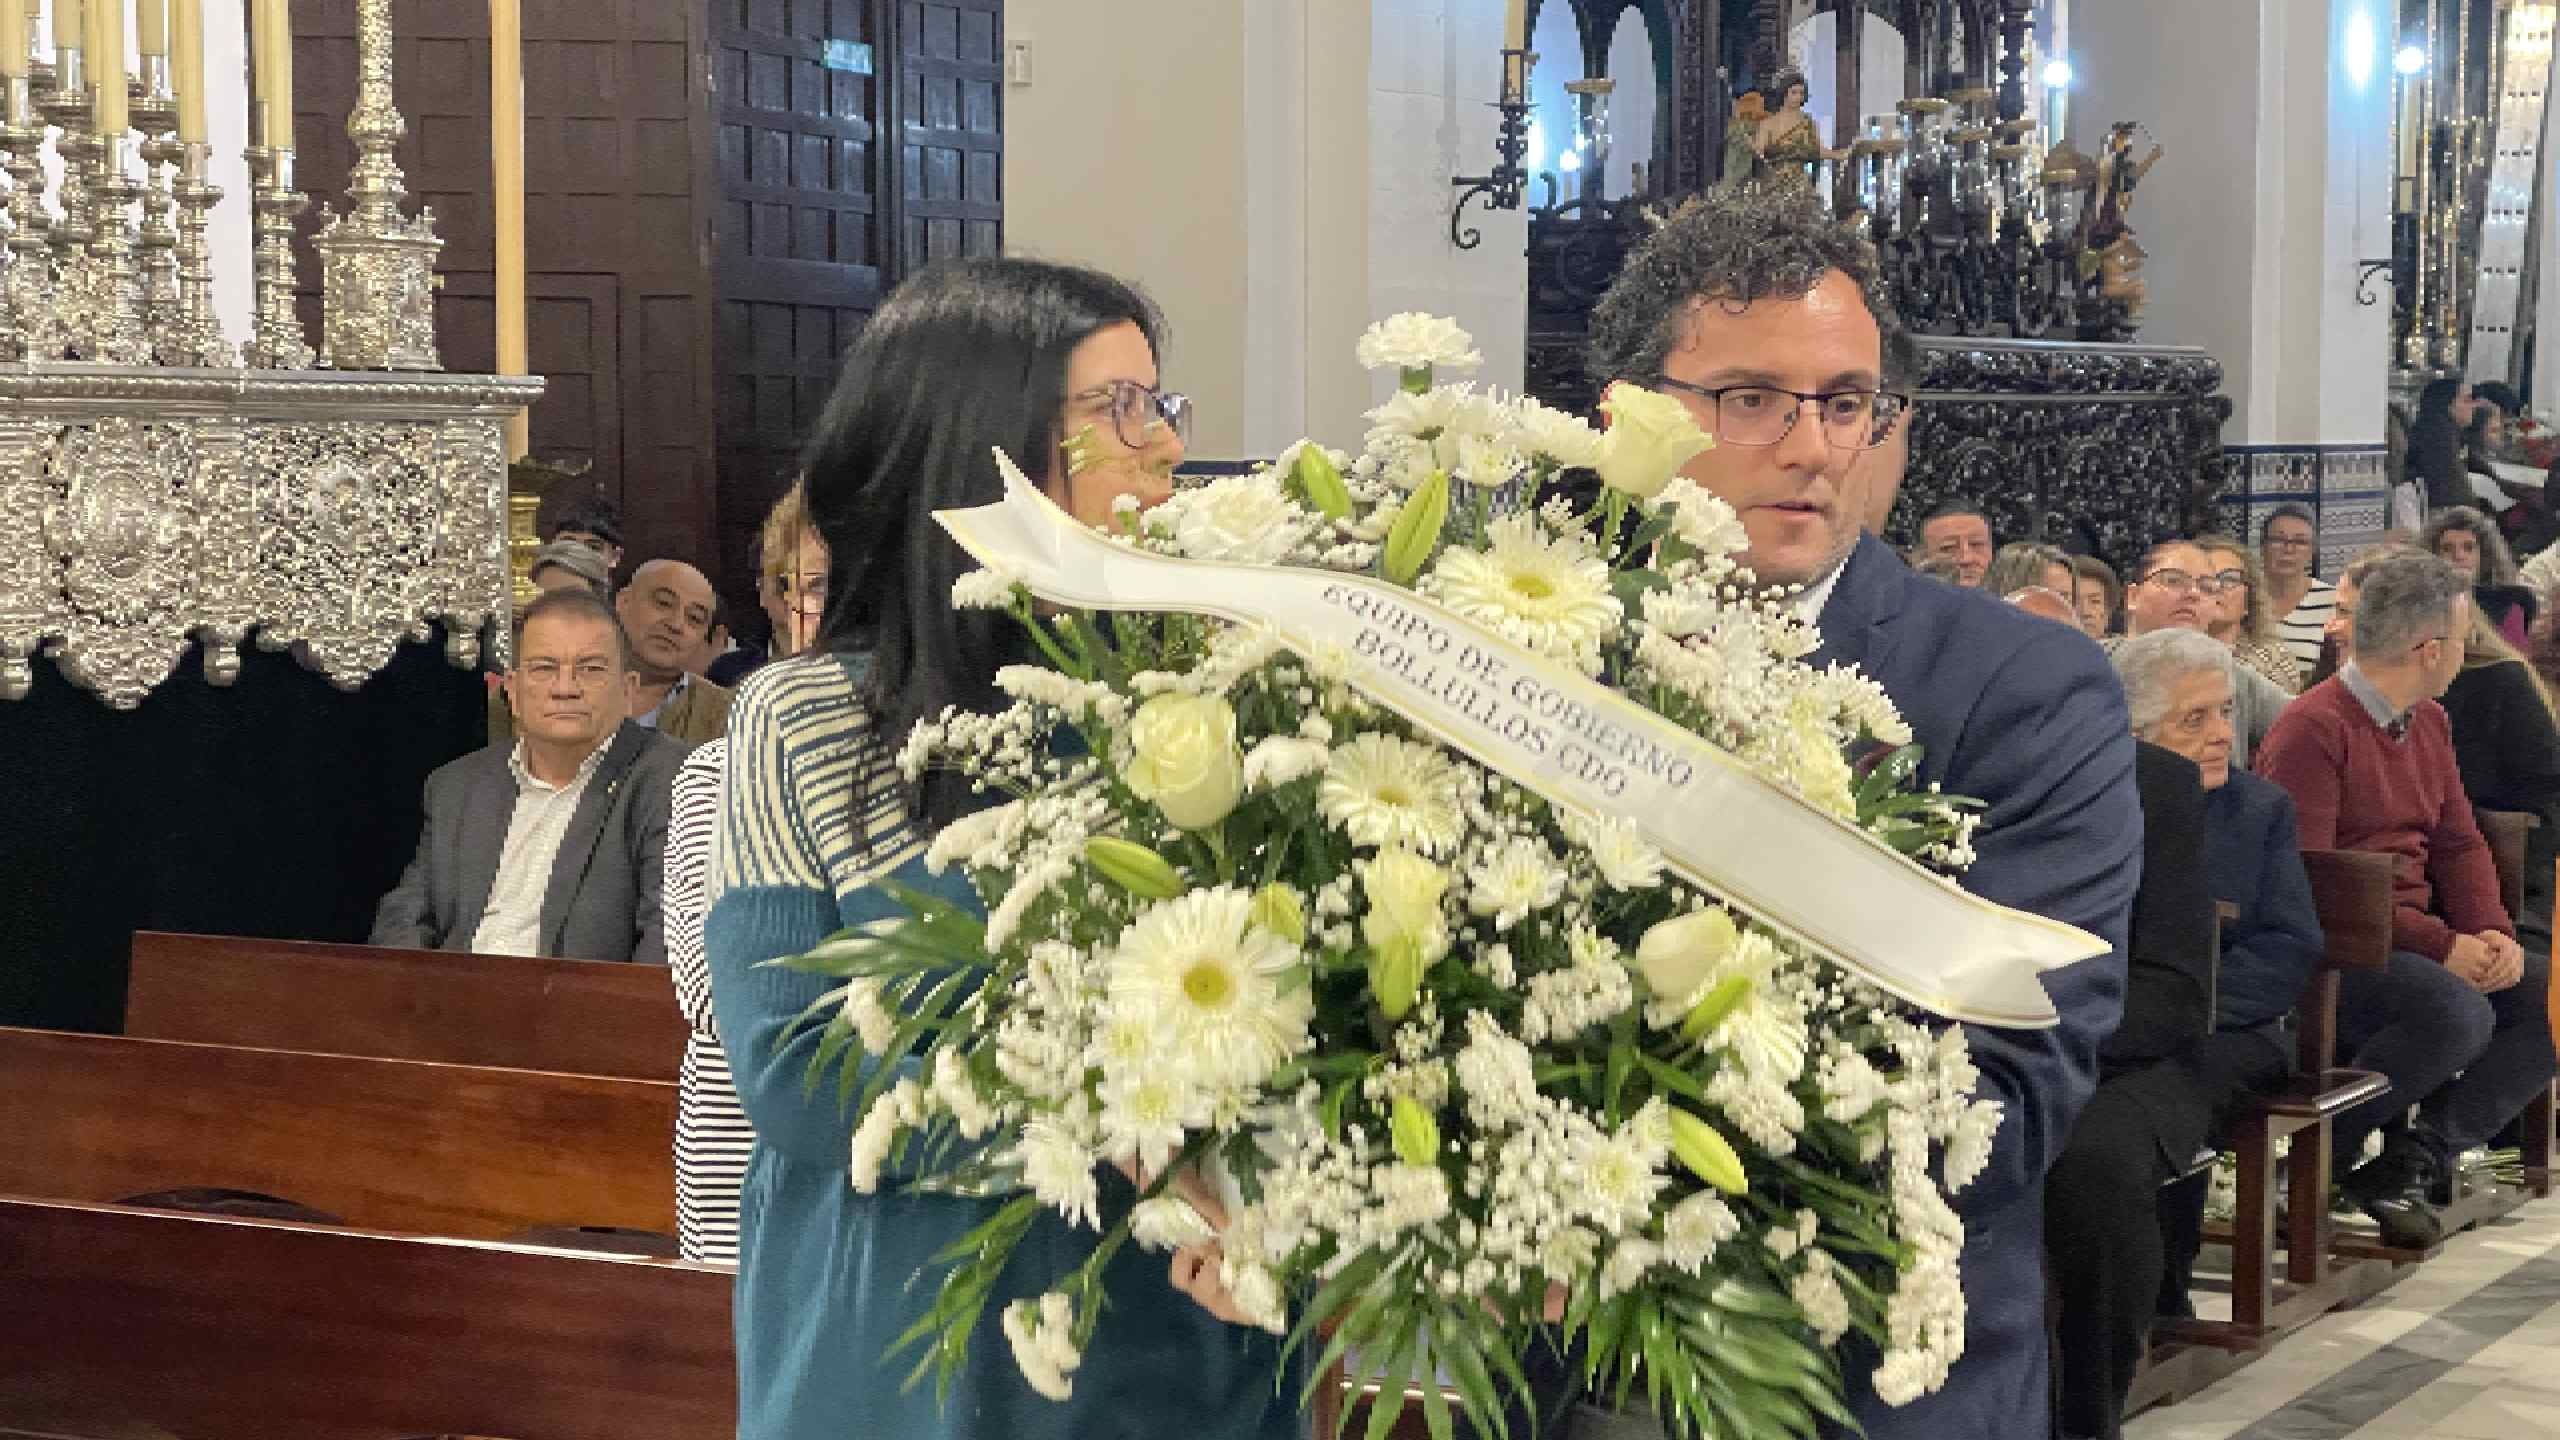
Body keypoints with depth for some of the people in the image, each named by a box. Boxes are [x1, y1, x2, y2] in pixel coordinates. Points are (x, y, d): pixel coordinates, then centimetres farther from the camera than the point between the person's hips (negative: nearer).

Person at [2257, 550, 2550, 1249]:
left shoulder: (2429, 722, 14)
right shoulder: (2313, 730, -15)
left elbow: (2459, 844, 16)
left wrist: (2492, 933, -5)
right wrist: (2441, 946, -21)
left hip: (2423, 937, 9)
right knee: (2458, 1013, -32)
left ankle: (2414, 1162, -4)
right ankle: (2324, 1150, -10)